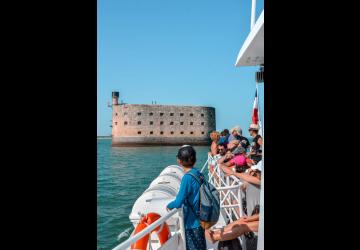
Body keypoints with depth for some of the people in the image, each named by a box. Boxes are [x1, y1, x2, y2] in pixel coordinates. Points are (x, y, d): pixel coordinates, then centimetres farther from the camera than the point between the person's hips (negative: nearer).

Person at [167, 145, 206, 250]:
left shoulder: (187, 177, -22)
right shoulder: (199, 174, 0)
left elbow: (178, 203, -22)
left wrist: (169, 206, -2)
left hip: (192, 224, -7)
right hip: (200, 221, 7)